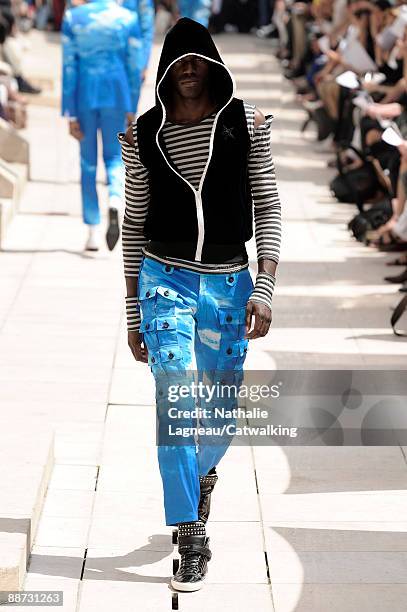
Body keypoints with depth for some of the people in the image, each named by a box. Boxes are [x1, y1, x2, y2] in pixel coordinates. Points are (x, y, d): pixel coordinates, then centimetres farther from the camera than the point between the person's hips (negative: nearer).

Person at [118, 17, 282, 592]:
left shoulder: (245, 121, -1)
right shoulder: (144, 133, 1)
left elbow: (268, 207, 0)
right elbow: (134, 223, 7)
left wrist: (264, 287, -10)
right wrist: (133, 312, 7)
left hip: (229, 282, 1)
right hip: (165, 279, -1)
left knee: (220, 412, 10)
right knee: (176, 400, -14)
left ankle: (202, 472, 46)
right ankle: (192, 541, -8)